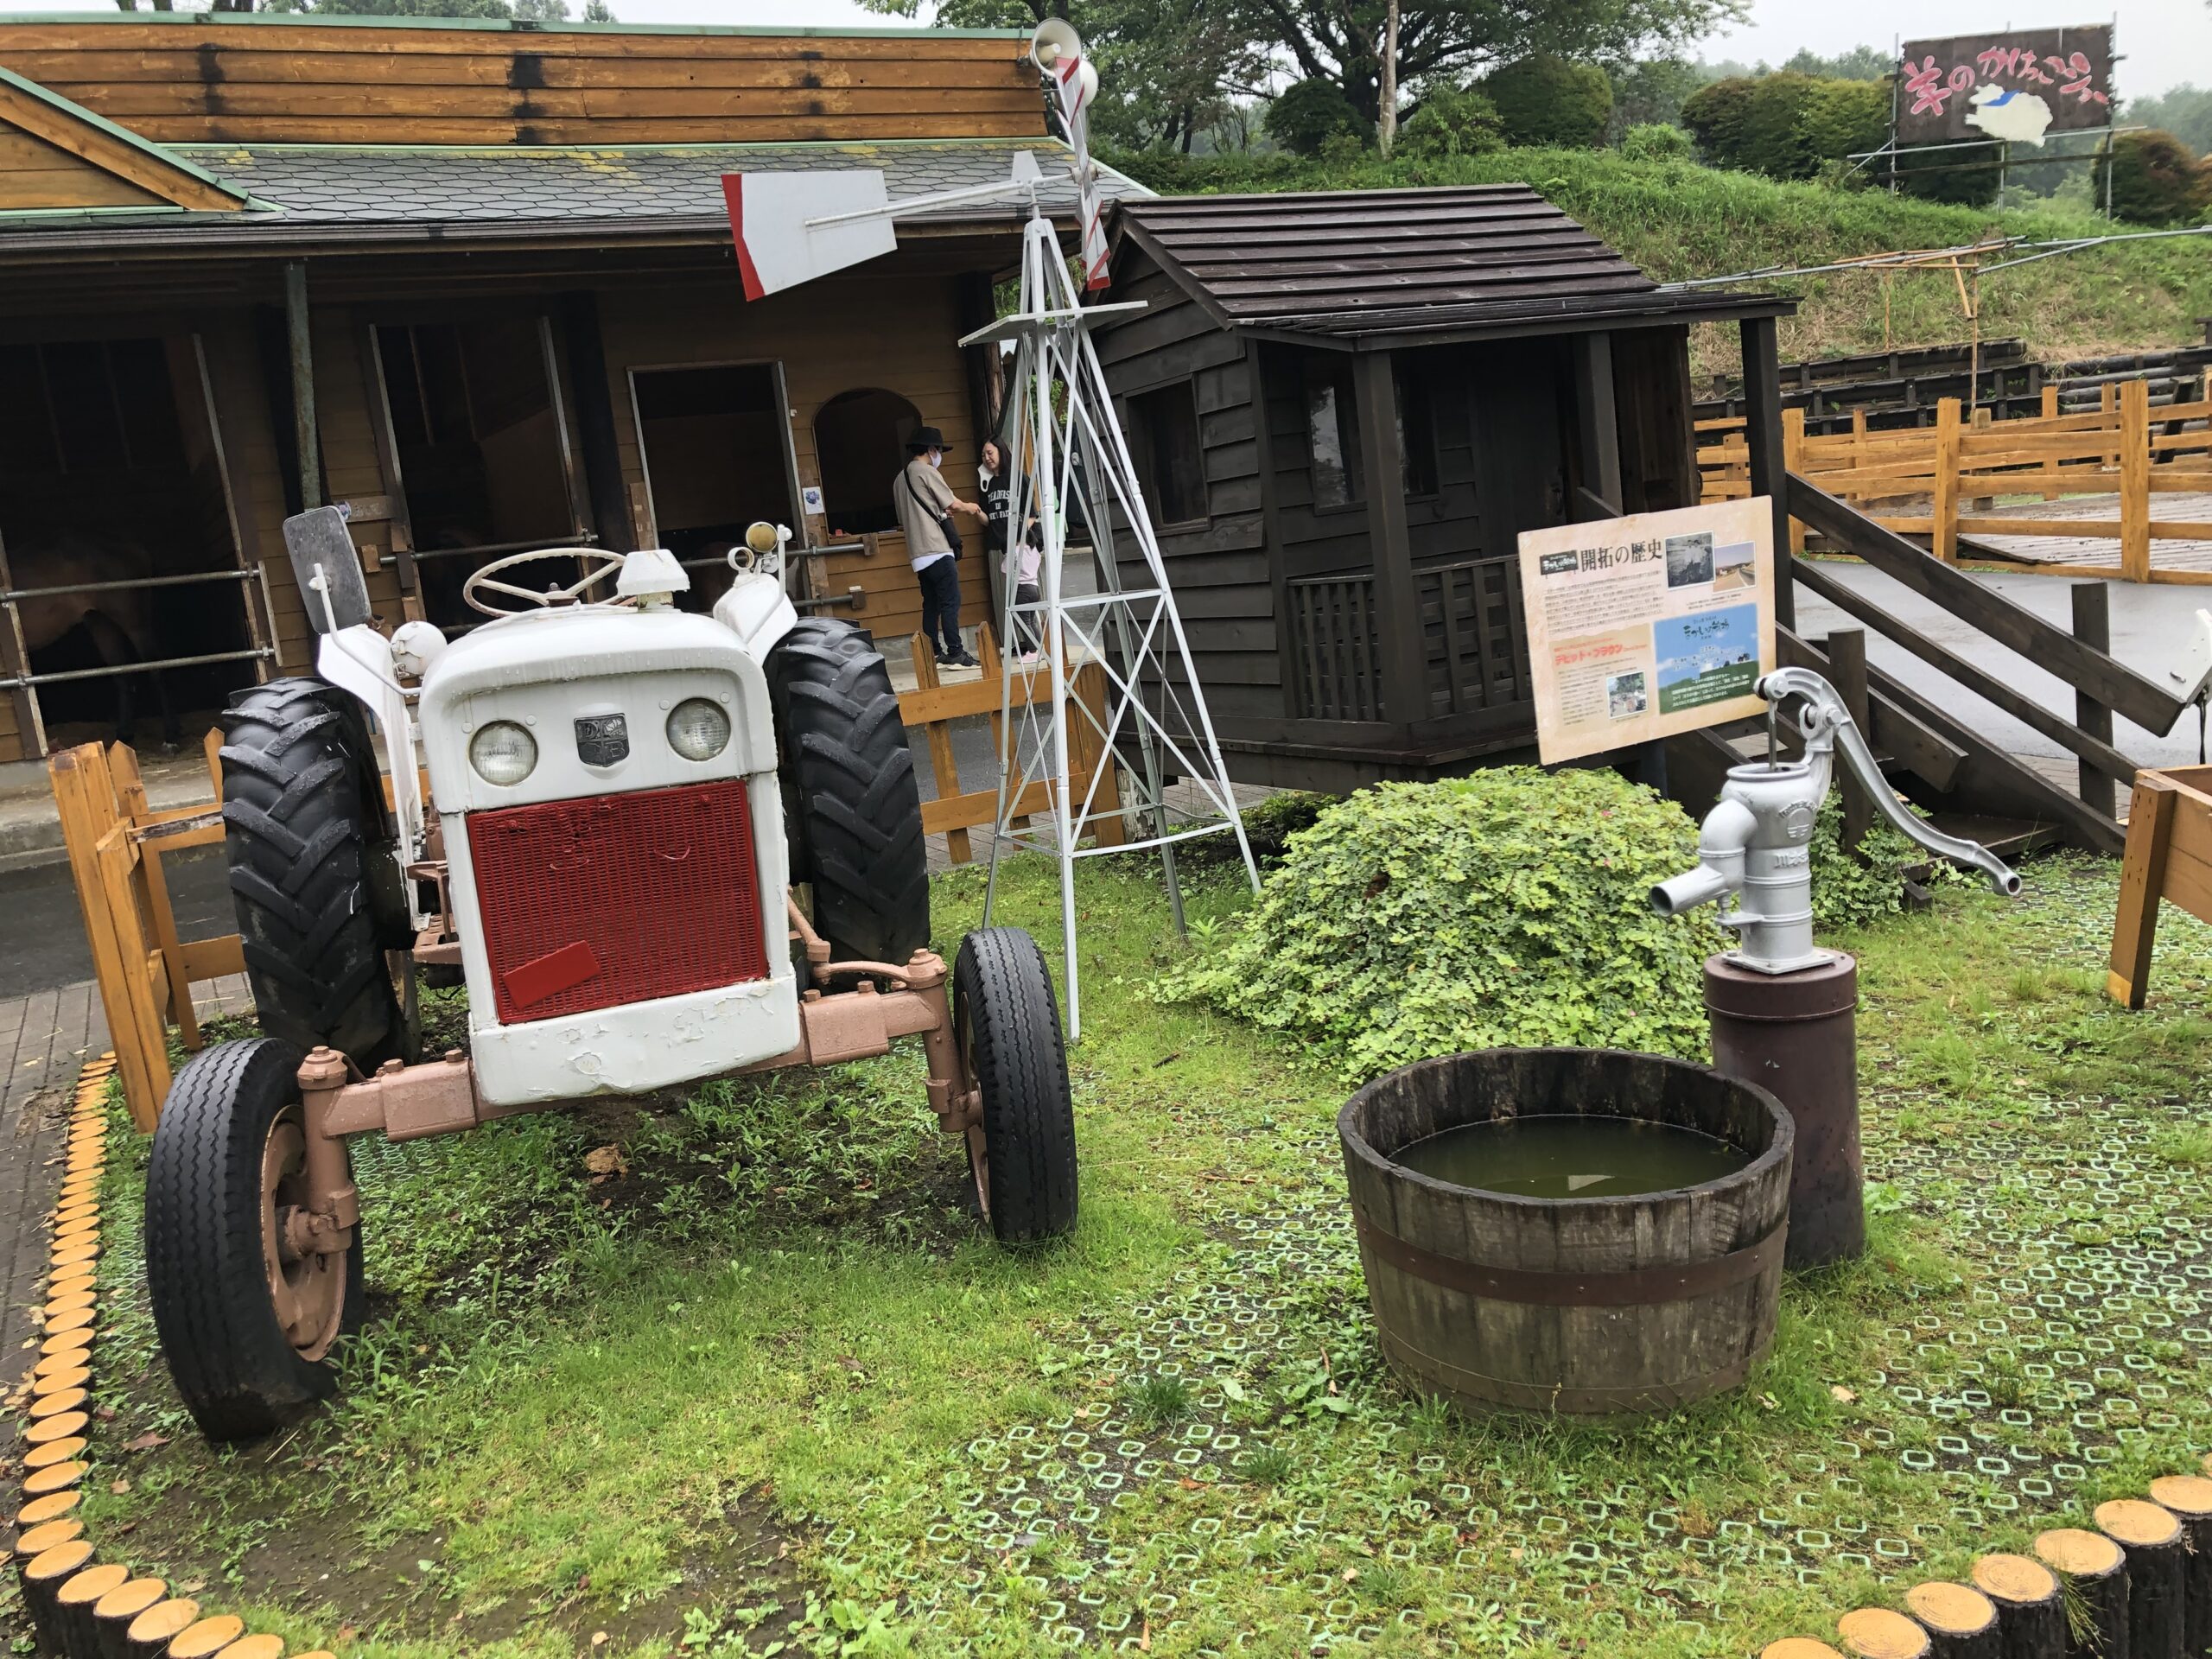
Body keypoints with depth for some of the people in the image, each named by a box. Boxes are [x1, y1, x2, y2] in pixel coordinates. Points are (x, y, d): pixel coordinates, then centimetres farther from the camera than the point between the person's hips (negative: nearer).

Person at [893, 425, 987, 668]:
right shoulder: (926, 472, -6)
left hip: (919, 554, 8)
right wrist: (971, 508, 14)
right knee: (950, 602, -8)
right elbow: (954, 504, -6)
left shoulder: (901, 479, 19)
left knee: (931, 604, 9)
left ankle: (934, 655, 9)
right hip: (937, 550, -8)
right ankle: (955, 654, -10)